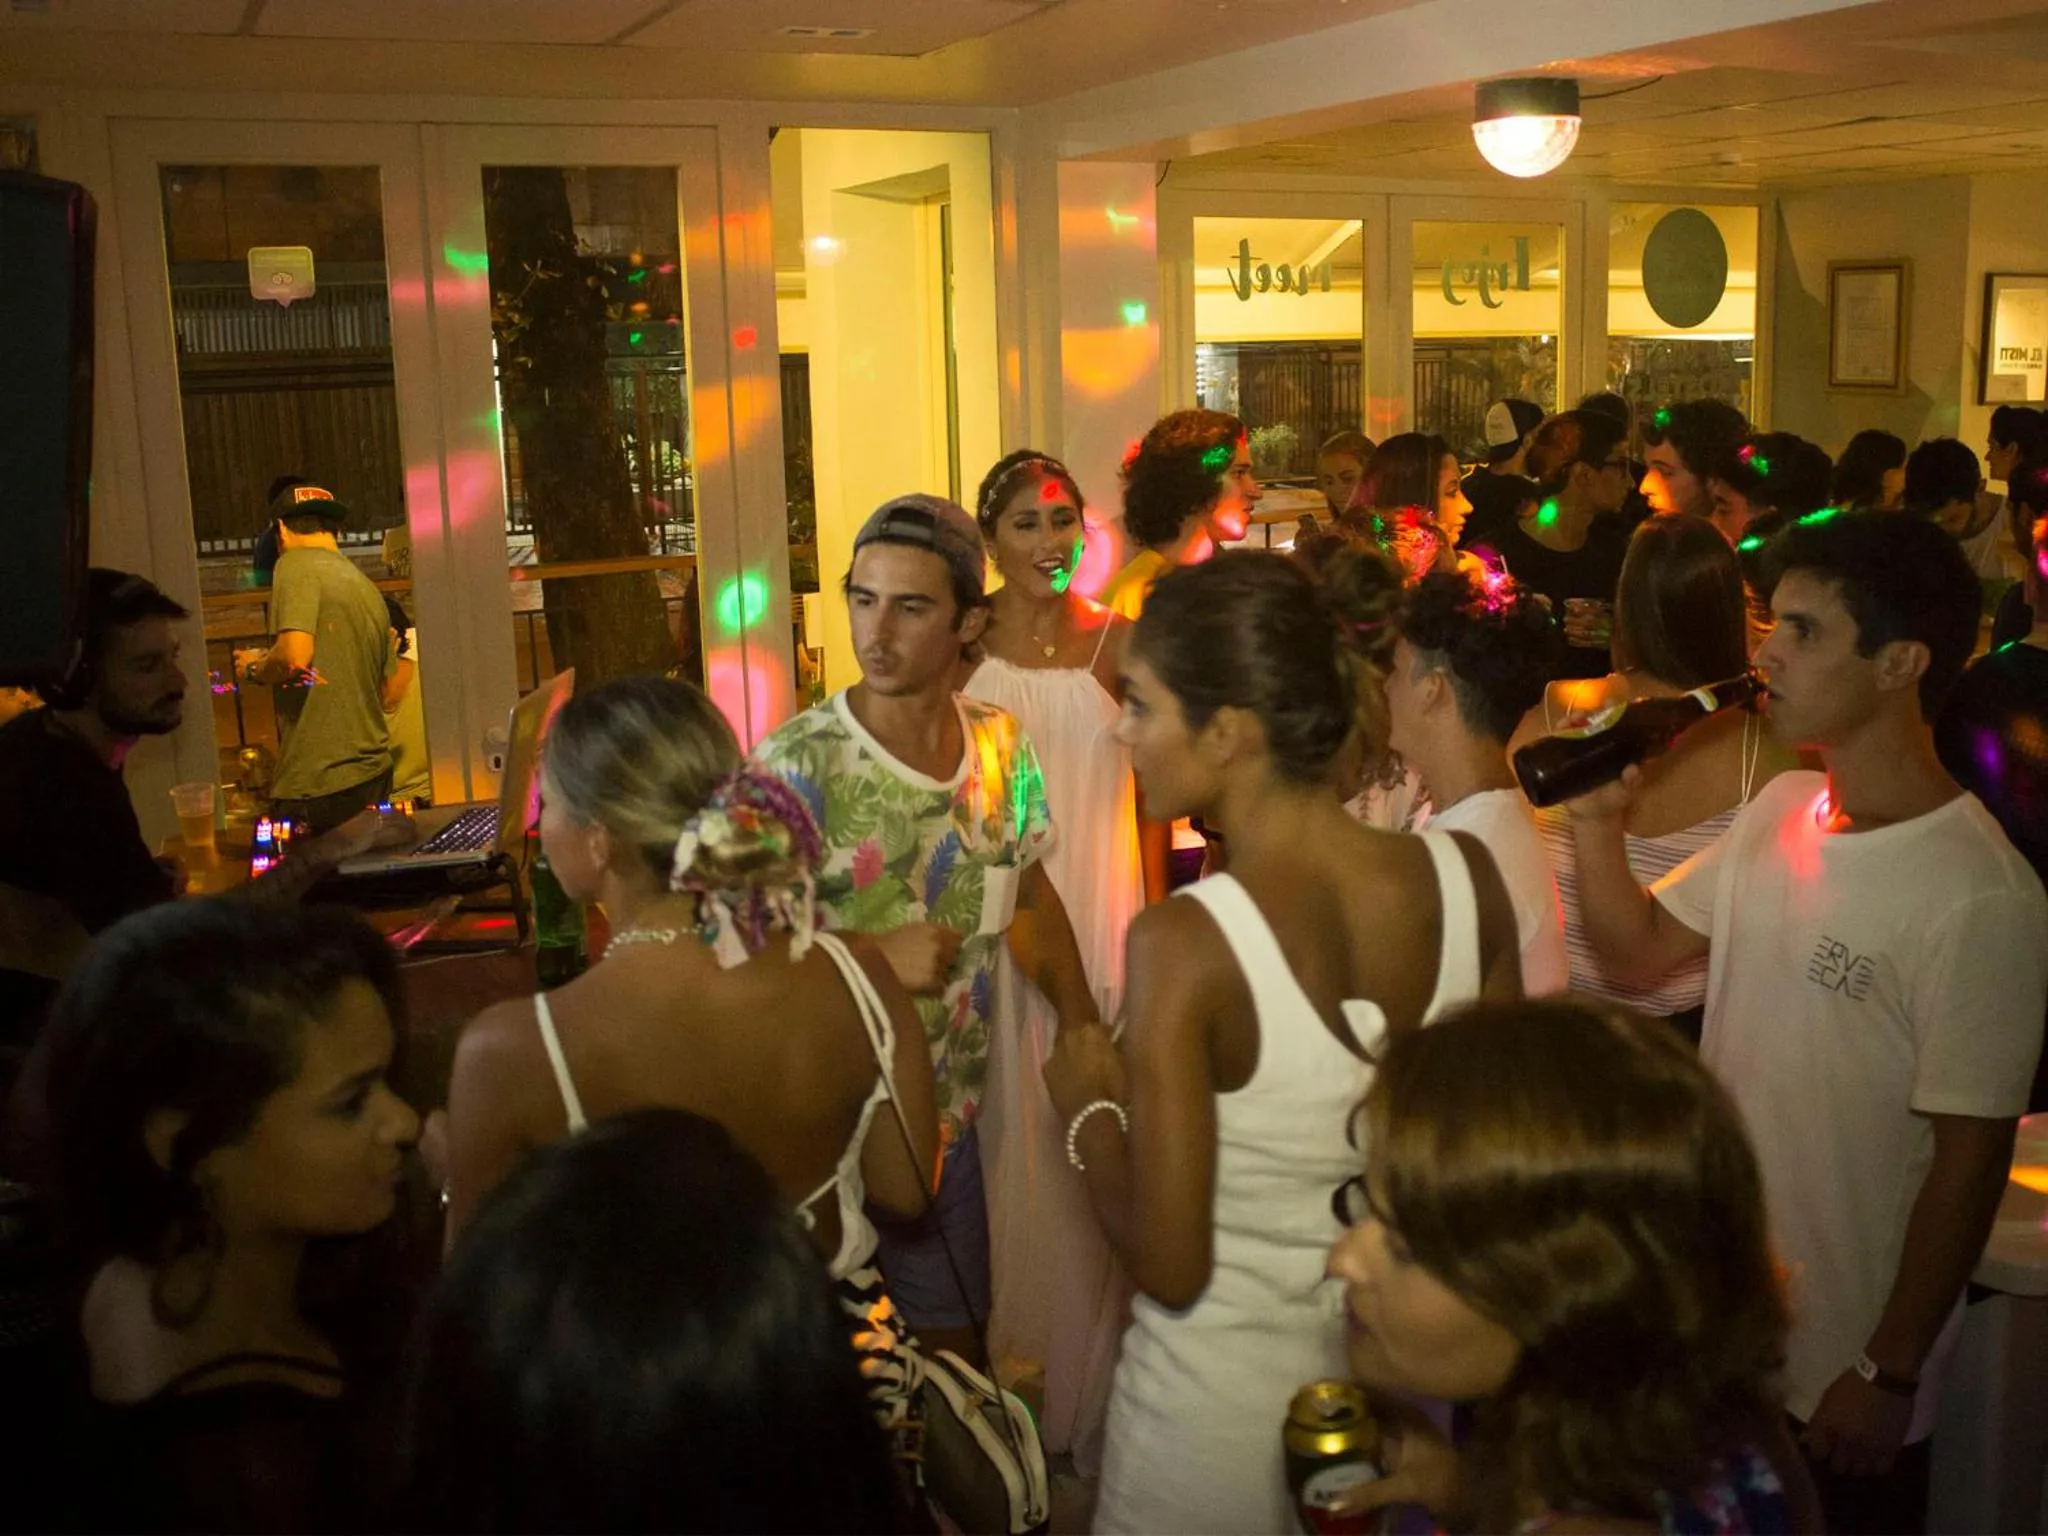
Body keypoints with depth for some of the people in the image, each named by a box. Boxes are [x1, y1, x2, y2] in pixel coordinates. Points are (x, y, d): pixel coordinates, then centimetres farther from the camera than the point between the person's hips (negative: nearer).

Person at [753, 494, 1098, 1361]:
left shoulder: (1001, 748, -1)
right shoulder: (795, 767, -18)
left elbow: (1029, 898, 13)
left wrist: (1083, 1030, 6)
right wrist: (872, 955, -24)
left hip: (952, 1117, 5)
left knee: (955, 1349, 18)